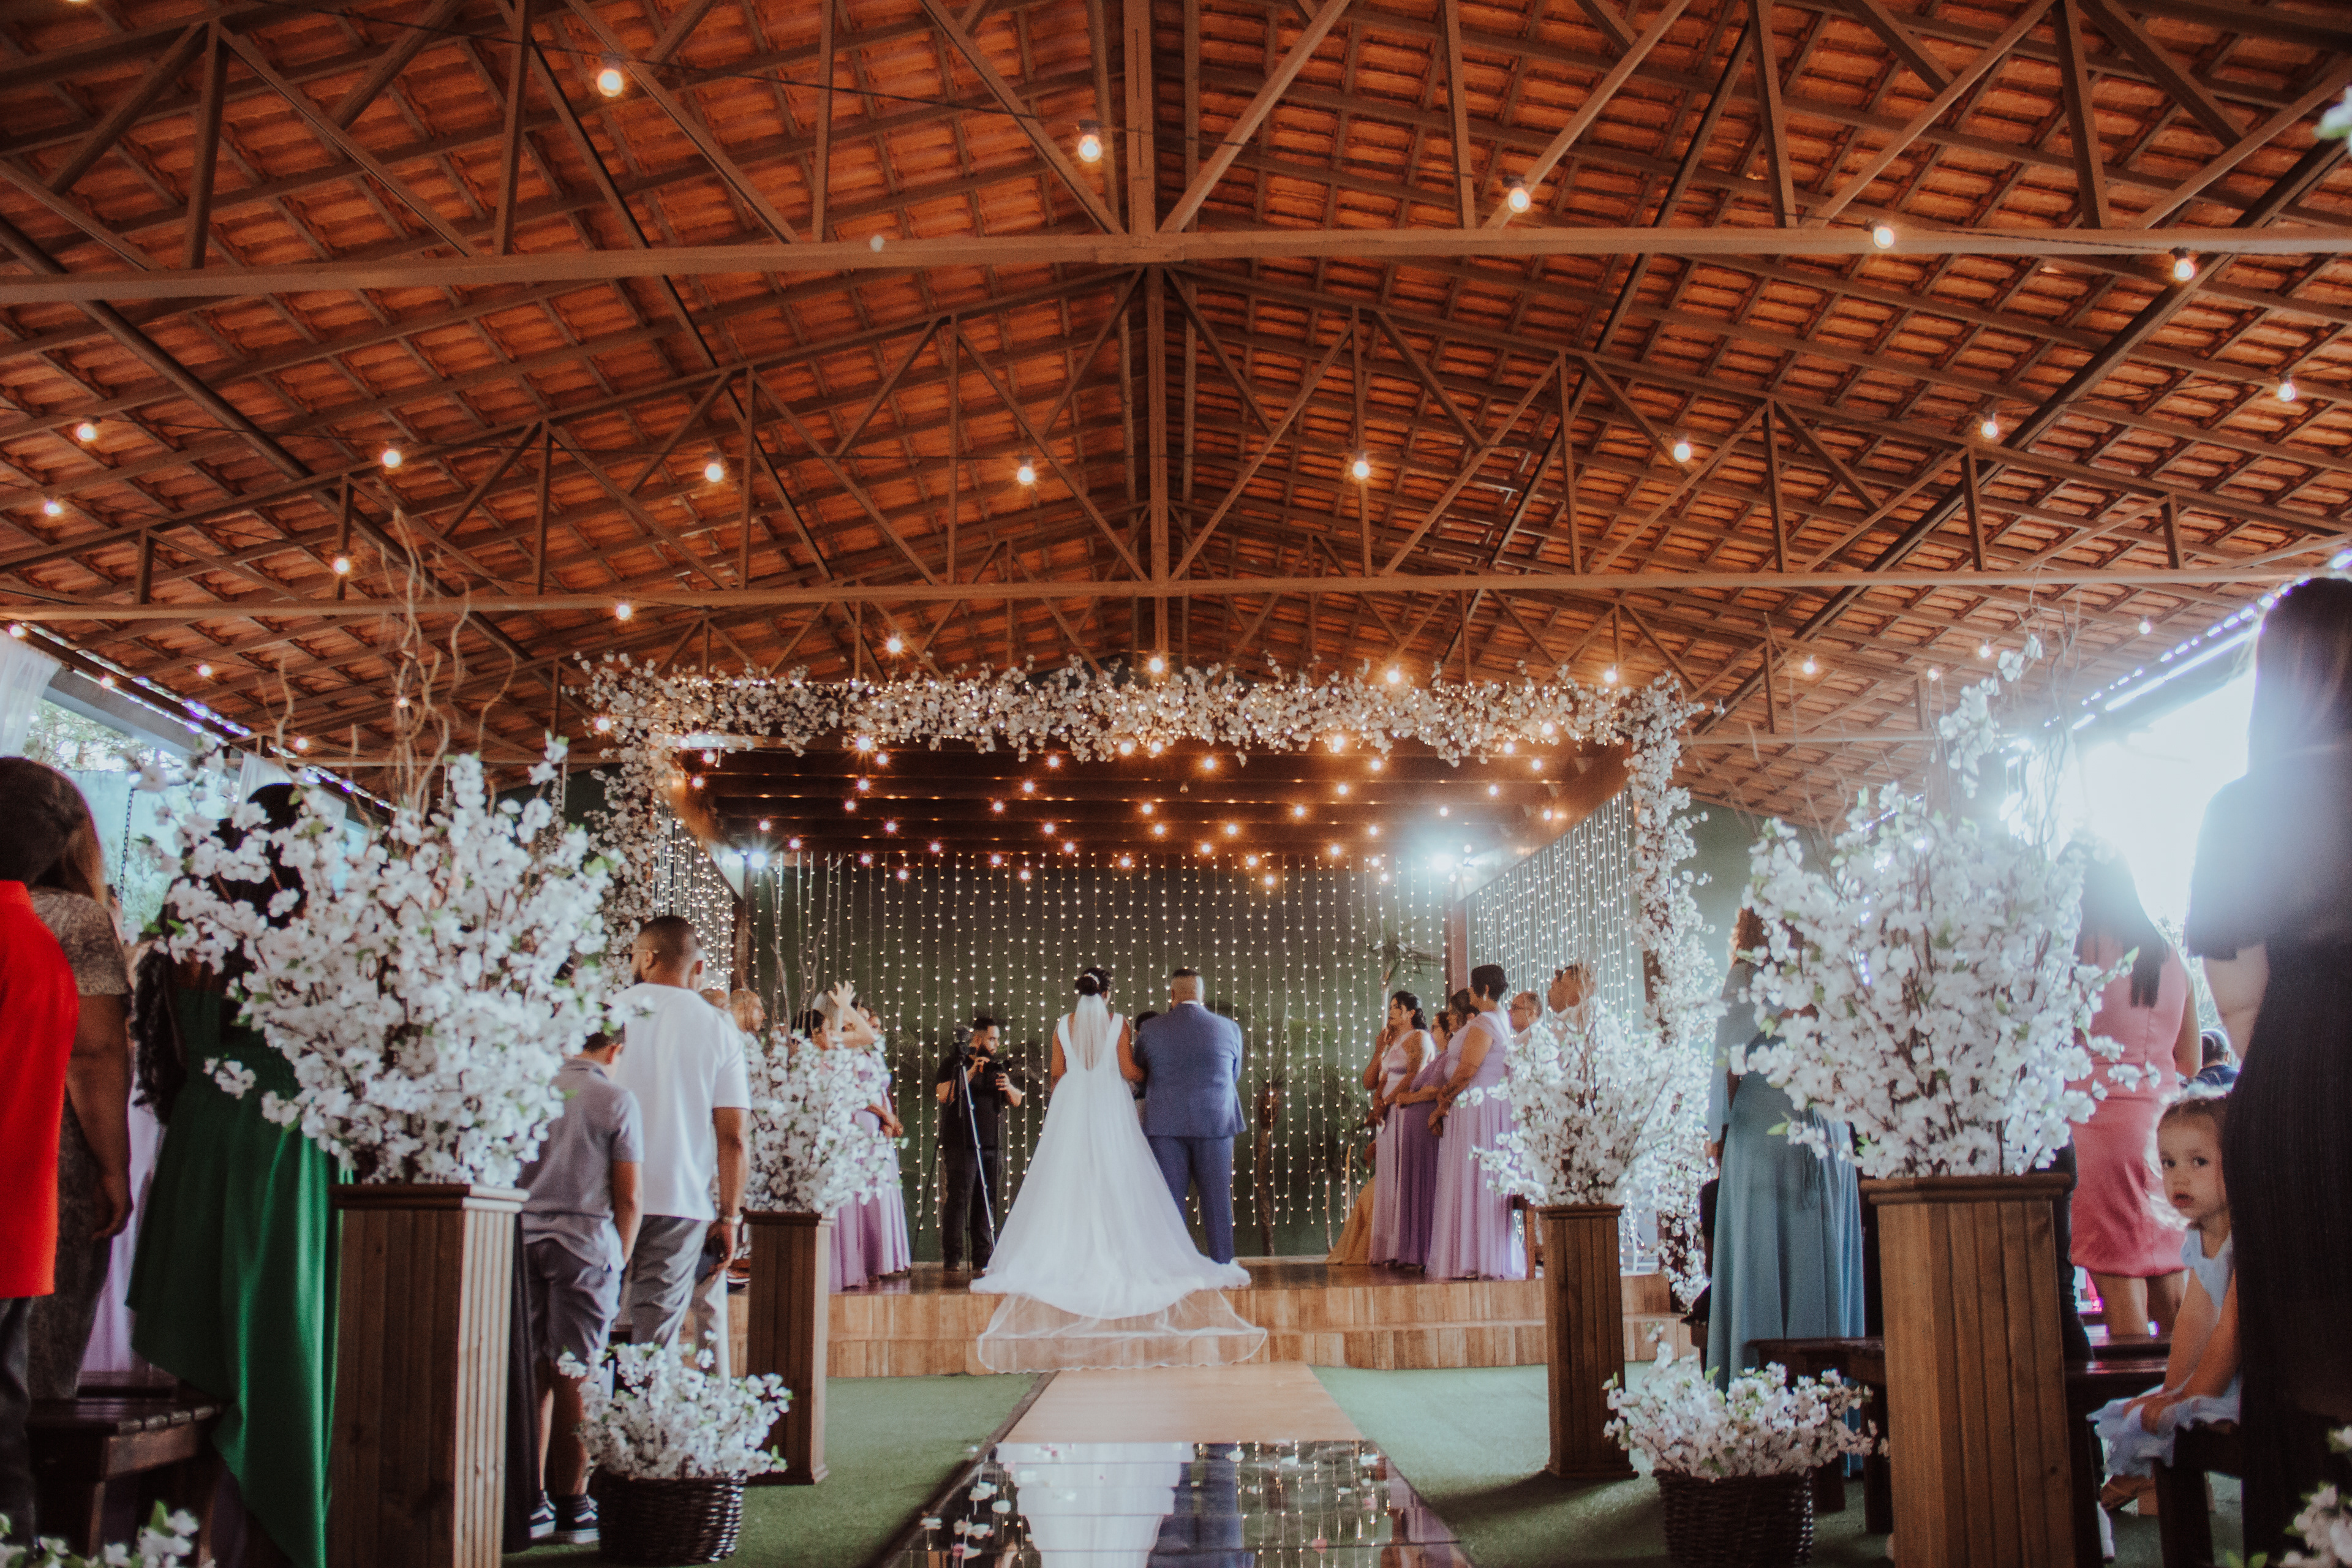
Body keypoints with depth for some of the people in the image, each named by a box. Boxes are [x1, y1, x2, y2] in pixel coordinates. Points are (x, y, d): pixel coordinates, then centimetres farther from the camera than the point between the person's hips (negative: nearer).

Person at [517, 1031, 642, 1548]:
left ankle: (532, 1503, 8)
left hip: (523, 1236, 3)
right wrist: (621, 1258, 9)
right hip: (586, 1240, -3)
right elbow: (628, 1197, -3)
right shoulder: (618, 1101, -2)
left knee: (534, 1373, 6)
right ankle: (571, 1507, 6)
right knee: (575, 1375, 1)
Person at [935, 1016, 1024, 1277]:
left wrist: (1009, 1087, -4)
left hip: (992, 1146, 6)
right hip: (961, 1145, -6)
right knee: (957, 1200, -9)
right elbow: (943, 1095, -13)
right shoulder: (953, 1062, 2)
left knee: (987, 1203, 6)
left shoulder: (996, 1066, 19)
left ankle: (983, 1258, 10)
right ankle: (952, 1259, -7)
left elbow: (1017, 1101, 17)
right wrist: (970, 1073, -19)